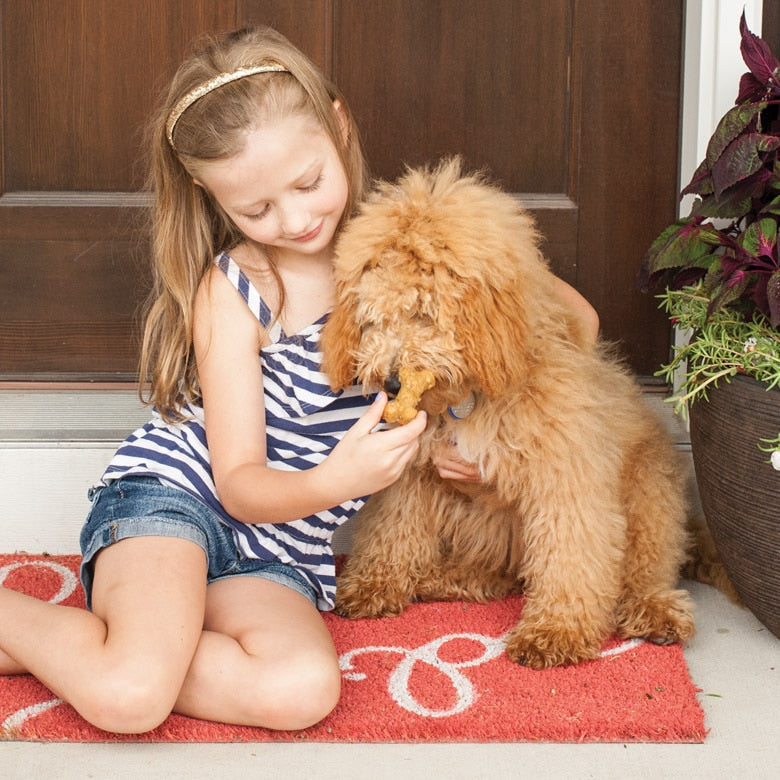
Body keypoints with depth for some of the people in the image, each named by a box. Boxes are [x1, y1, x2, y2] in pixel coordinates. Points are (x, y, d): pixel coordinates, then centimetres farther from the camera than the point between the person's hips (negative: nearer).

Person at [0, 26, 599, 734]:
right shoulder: (231, 289, -10)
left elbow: (575, 316, 5)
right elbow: (239, 485, -11)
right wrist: (335, 481, -33)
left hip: (284, 556, 4)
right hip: (175, 498, -4)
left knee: (303, 691, -30)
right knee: (130, 697, -32)